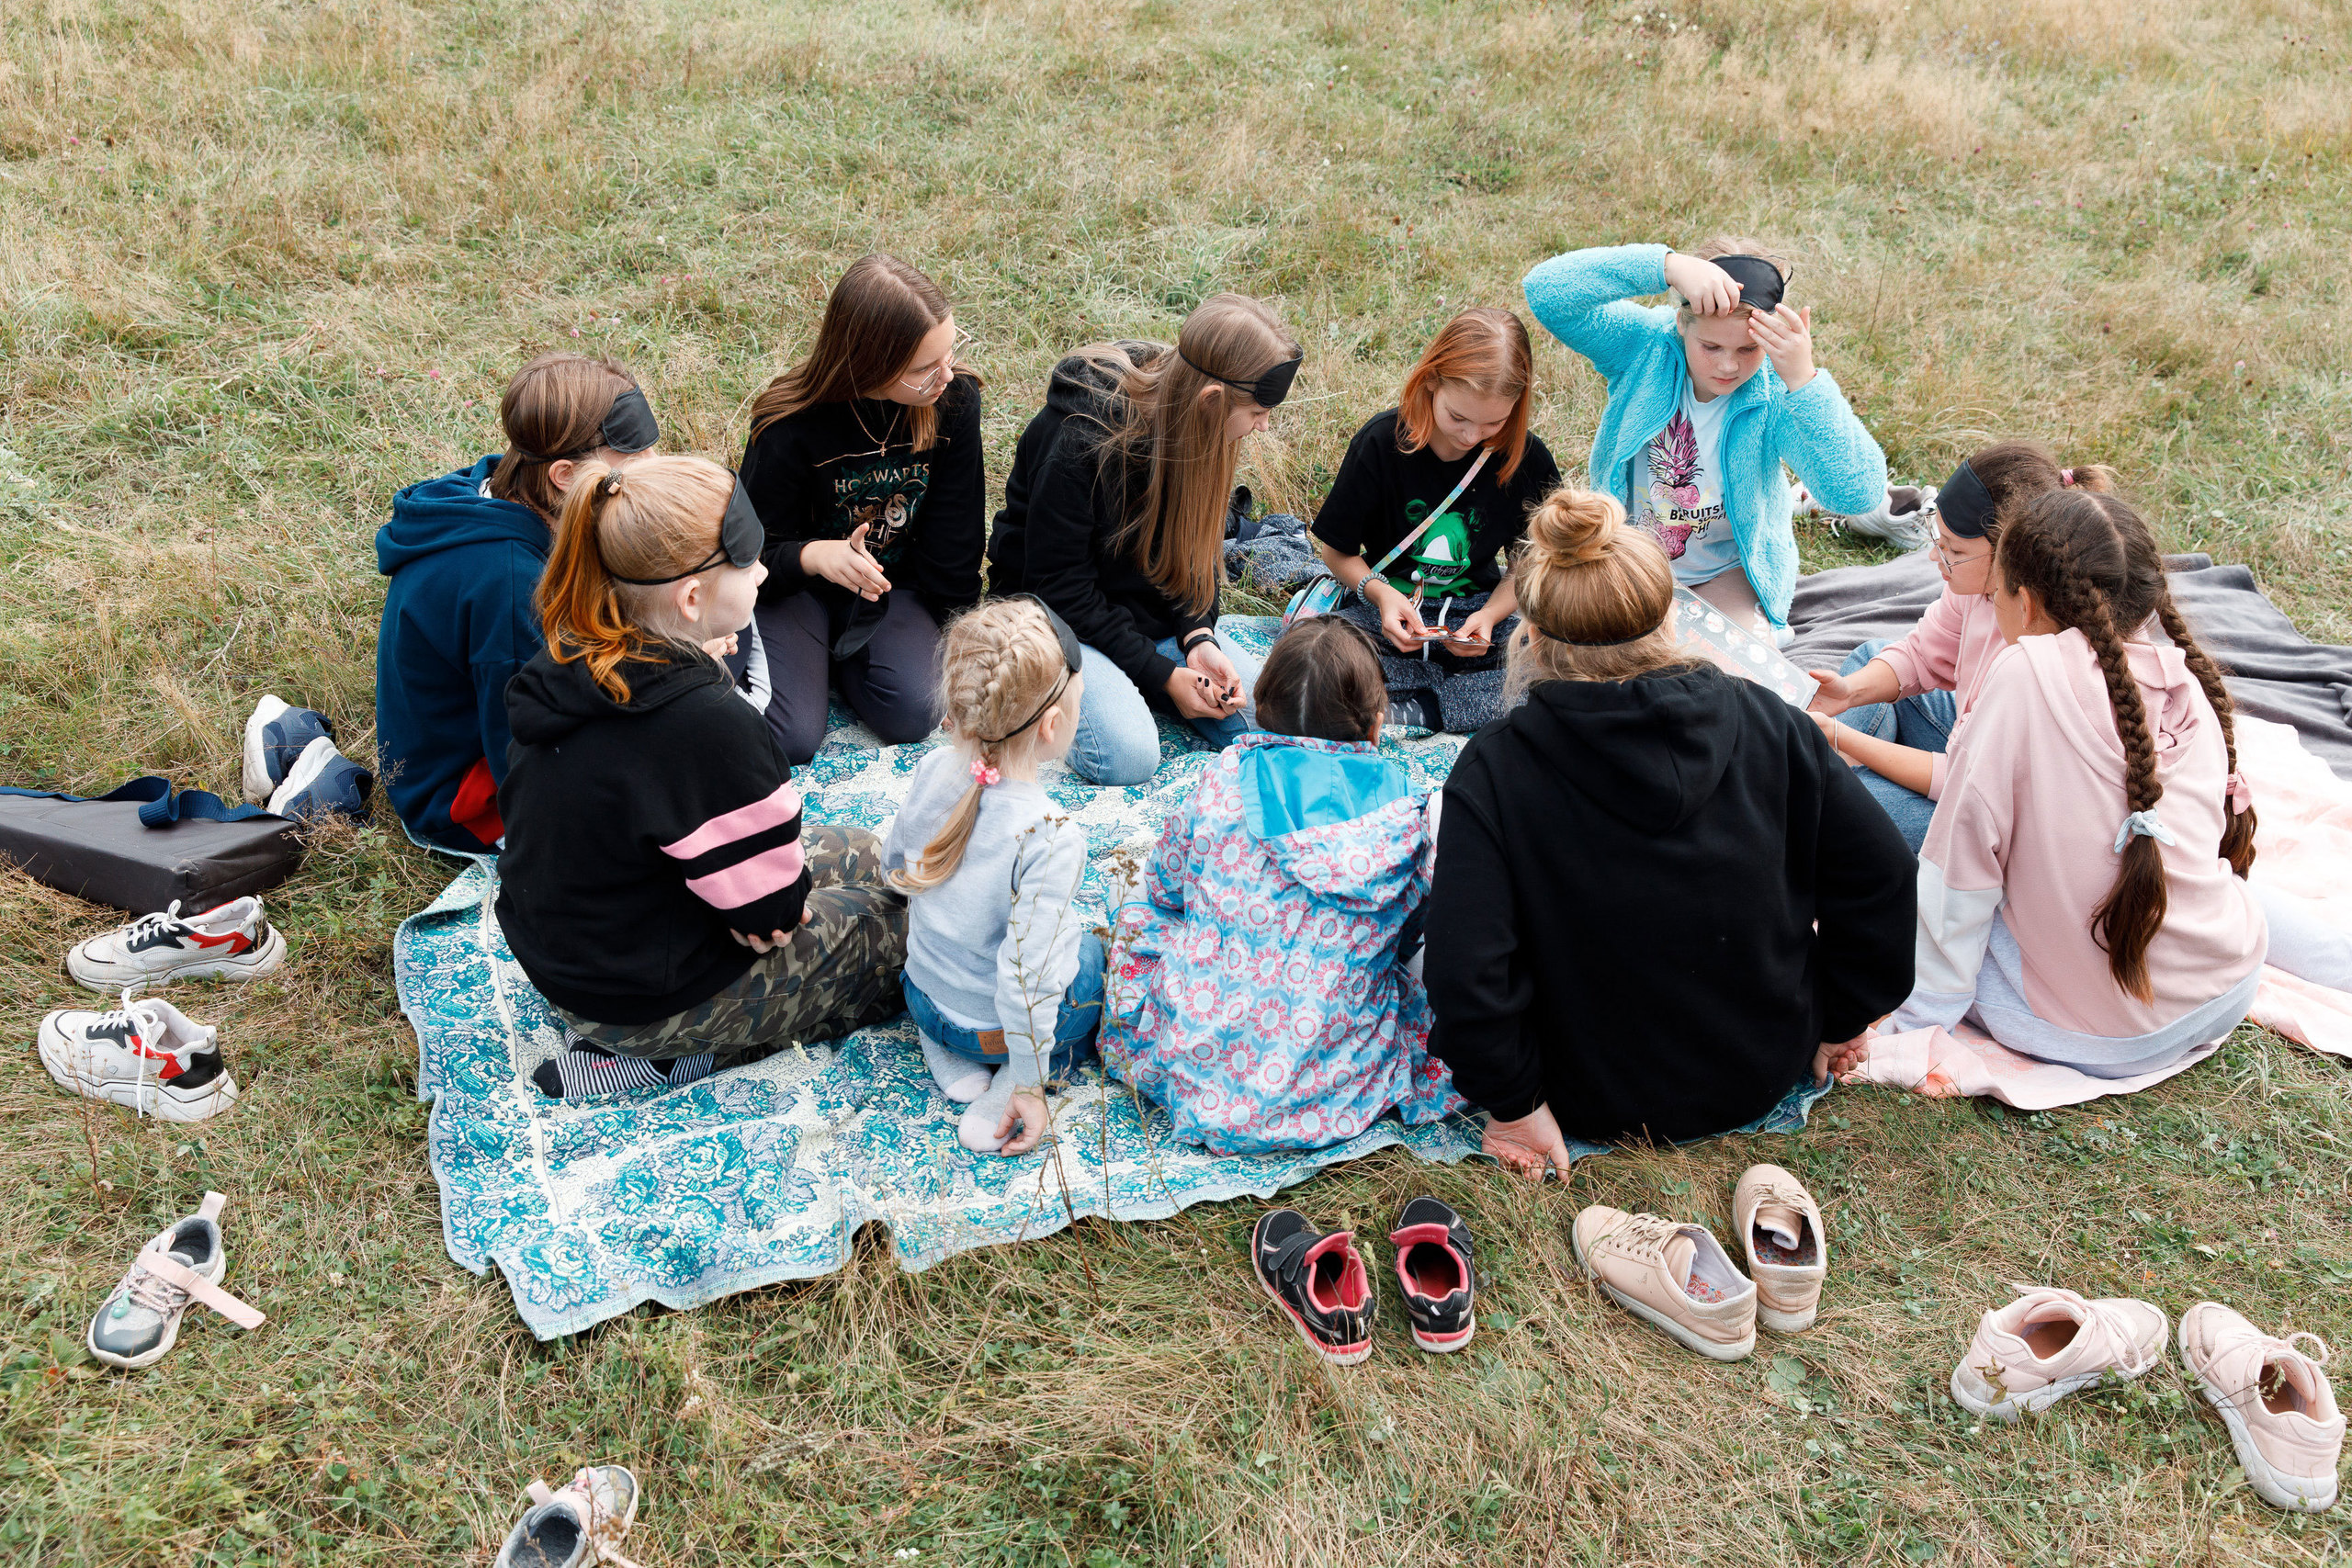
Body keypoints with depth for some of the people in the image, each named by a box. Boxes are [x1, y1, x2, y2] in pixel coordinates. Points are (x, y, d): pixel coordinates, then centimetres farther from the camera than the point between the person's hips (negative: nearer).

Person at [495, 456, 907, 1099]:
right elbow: (770, 908, -22)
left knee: (863, 853, 21)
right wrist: (789, 903, -2)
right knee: (907, 920, 8)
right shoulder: (710, 727, -34)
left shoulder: (565, 663, -7)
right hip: (647, 997, -8)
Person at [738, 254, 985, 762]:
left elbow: (955, 531, -4)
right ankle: (809, 653, 12)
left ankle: (839, 654, 9)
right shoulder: (790, 428, -25)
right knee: (791, 737, -21)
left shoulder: (955, 398, -15)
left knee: (912, 714, -22)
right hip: (795, 587, -2)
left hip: (896, 586, 3)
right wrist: (813, 556, -38)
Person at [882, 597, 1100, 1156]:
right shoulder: (1051, 838, -34)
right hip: (995, 1026, -6)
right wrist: (1028, 1086, -17)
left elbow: (895, 863, 5)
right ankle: (1032, 1072, 0)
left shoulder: (934, 770, -15)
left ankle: (941, 1046, 13)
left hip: (924, 996, 6)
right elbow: (1027, 978, -30)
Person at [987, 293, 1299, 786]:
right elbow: (1061, 589, -22)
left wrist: (1198, 637, -14)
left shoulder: (1200, 431, -6)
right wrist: (1163, 675, -21)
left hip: (1154, 615, 6)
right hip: (1059, 618, -6)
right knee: (1127, 755, -30)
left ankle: (1126, 686, 9)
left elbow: (1193, 551, 5)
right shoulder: (1079, 440, -28)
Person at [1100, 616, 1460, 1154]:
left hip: (1203, 1075, 0)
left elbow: (1163, 889, 7)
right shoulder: (1404, 818, -8)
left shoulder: (1224, 780, -9)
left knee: (1138, 914, 26)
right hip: (1332, 1091, 1)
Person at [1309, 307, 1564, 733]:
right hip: (1388, 605, -1)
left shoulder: (1528, 459, -8)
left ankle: (1409, 709, -24)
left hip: (1477, 607, 1)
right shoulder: (1382, 442, -12)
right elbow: (1336, 549, -2)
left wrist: (1491, 615, -16)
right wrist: (1379, 593, -21)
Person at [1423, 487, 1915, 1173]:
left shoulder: (1494, 769, -23)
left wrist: (1513, 1103, -13)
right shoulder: (1763, 720, -15)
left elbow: (1465, 974, -28)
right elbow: (1883, 882, -9)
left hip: (1595, 1107, -3)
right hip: (1764, 1076, 3)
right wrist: (1838, 1018, 5)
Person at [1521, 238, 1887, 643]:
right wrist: (1668, 264, -48)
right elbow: (1547, 291, -35)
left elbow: (1858, 494, -36)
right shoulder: (1646, 344, -20)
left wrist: (1804, 381, -46)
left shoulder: (1776, 394, -24)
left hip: (1731, 569, -1)